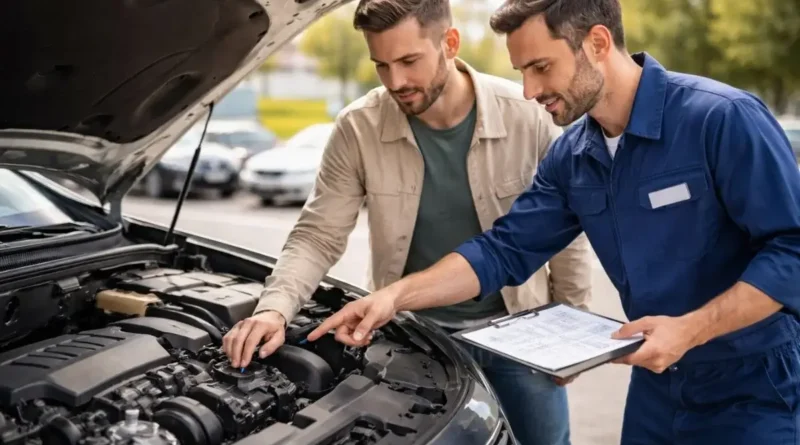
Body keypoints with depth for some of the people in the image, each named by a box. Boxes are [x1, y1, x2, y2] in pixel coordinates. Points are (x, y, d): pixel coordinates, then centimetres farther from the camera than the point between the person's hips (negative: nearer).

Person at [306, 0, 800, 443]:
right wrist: (396, 295, -9)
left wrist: (689, 329, -29)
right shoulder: (571, 156, 1)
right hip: (658, 385, 6)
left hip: (751, 388, -6)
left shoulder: (723, 118, -21)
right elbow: (502, 251, 2)